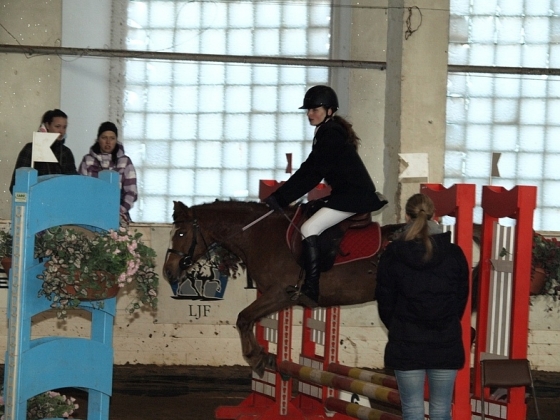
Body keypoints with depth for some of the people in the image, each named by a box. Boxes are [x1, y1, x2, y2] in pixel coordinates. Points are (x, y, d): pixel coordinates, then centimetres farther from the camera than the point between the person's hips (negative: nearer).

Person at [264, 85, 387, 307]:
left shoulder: (331, 134, -14)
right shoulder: (328, 132, 17)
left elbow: (312, 174, -18)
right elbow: (309, 170, 19)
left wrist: (280, 197, -17)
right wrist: (281, 195, 13)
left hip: (353, 195, -11)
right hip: (349, 194, 11)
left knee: (309, 229, -20)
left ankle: (310, 289, -25)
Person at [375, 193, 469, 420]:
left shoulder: (392, 254, -5)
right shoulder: (454, 254, -2)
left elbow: (385, 301, 1)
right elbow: (462, 298, 5)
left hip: (406, 344, -1)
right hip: (446, 344, 1)